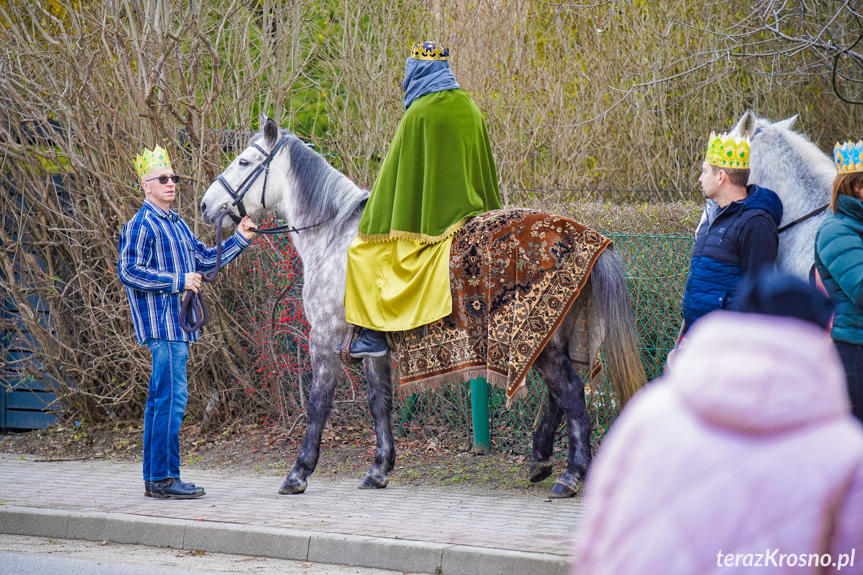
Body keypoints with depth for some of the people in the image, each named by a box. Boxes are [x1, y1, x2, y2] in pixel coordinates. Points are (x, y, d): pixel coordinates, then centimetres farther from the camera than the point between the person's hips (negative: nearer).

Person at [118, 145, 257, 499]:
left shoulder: (176, 224, 18)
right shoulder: (142, 225, -10)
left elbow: (205, 260, 26)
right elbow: (129, 271, -18)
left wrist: (239, 240, 15)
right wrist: (178, 281, -19)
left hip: (176, 323, 10)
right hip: (161, 322, -10)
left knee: (160, 399, 11)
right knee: (172, 397, -12)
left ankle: (154, 478, 14)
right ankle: (163, 479, -11)